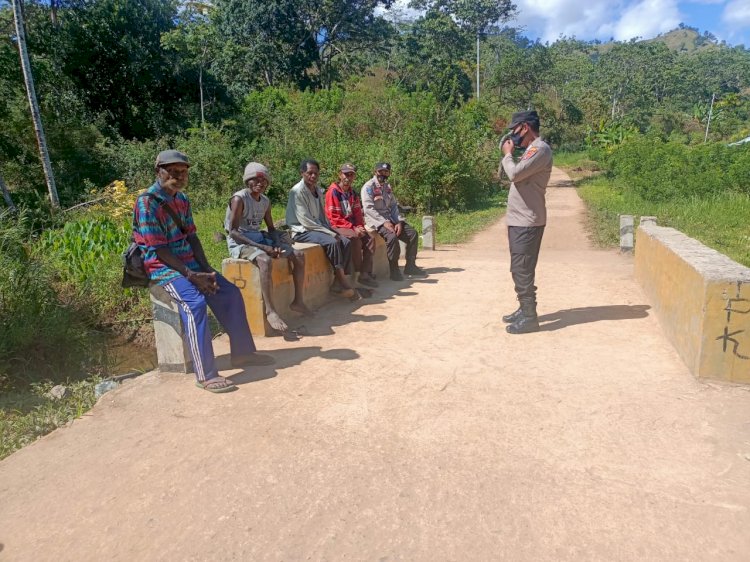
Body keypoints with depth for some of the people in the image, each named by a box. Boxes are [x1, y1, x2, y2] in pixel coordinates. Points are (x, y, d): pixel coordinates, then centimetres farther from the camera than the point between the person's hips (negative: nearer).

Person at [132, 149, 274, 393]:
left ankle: (242, 352, 13)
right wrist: (192, 275, -22)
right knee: (195, 303, -30)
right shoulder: (147, 202, -15)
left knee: (230, 292, 1)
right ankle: (205, 375, -25)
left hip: (189, 261, 8)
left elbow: (191, 236, 9)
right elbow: (158, 249, -18)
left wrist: (205, 269, -5)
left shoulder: (182, 199, 10)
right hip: (162, 266, -8)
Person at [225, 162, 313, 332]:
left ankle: (298, 301, 4)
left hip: (259, 238, 8)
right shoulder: (239, 199, -15)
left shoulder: (265, 201, 8)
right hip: (240, 242, -8)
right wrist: (262, 247, -26)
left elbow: (271, 228, 15)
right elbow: (233, 232, -20)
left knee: (298, 255, -2)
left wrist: (277, 244, -8)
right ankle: (270, 310, -33)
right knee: (265, 260, -39)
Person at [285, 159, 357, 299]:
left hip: (318, 228, 8)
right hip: (302, 231, -8)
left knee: (346, 242, -10)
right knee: (332, 242, -29)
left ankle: (338, 281, -10)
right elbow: (305, 220, -19)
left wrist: (331, 231, -3)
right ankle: (343, 281, -20)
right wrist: (330, 233, -19)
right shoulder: (297, 191, -14)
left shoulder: (318, 190, 11)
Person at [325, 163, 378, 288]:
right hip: (337, 226, -8)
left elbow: (358, 213, 16)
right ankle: (356, 275, -22)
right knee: (355, 239, -31)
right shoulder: (333, 191, -10)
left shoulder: (352, 193, 14)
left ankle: (365, 274, -13)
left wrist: (360, 227, -5)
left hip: (353, 226, 8)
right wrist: (353, 228, -19)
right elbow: (334, 217, -15)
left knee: (370, 239, -11)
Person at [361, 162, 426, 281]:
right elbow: (369, 209, -16)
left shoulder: (388, 187, 17)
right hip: (376, 220, -7)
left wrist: (399, 222, -3)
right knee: (392, 236, -33)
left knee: (413, 233, -6)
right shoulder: (368, 187, -7)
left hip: (390, 219, 8)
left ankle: (410, 266, 1)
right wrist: (384, 222, -23)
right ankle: (394, 271, -20)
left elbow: (394, 206, 15)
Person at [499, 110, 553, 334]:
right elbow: (515, 175, 20)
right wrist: (507, 154, 10)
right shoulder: (531, 149, 18)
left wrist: (508, 154, -6)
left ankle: (529, 317, 1)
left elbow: (515, 174, -24)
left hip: (527, 222, -10)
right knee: (519, 269, 16)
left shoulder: (541, 149, -14)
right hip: (519, 220, 10)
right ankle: (524, 309, 26)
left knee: (522, 270, -7)